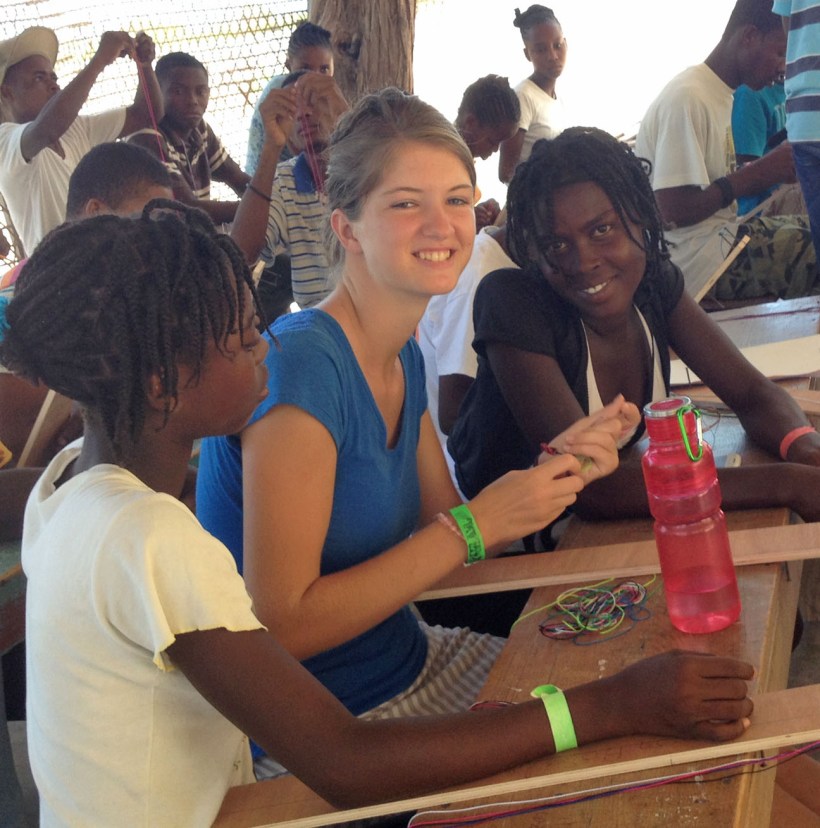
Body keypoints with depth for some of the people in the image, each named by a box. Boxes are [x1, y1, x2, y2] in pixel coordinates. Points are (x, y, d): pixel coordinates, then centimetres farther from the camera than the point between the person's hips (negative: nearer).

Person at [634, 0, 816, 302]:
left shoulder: (718, 93, 14)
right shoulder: (687, 99, -17)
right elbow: (673, 212, -22)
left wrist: (778, 167, 3)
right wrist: (761, 172, -14)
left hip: (721, 233, 10)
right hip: (698, 258, -10)